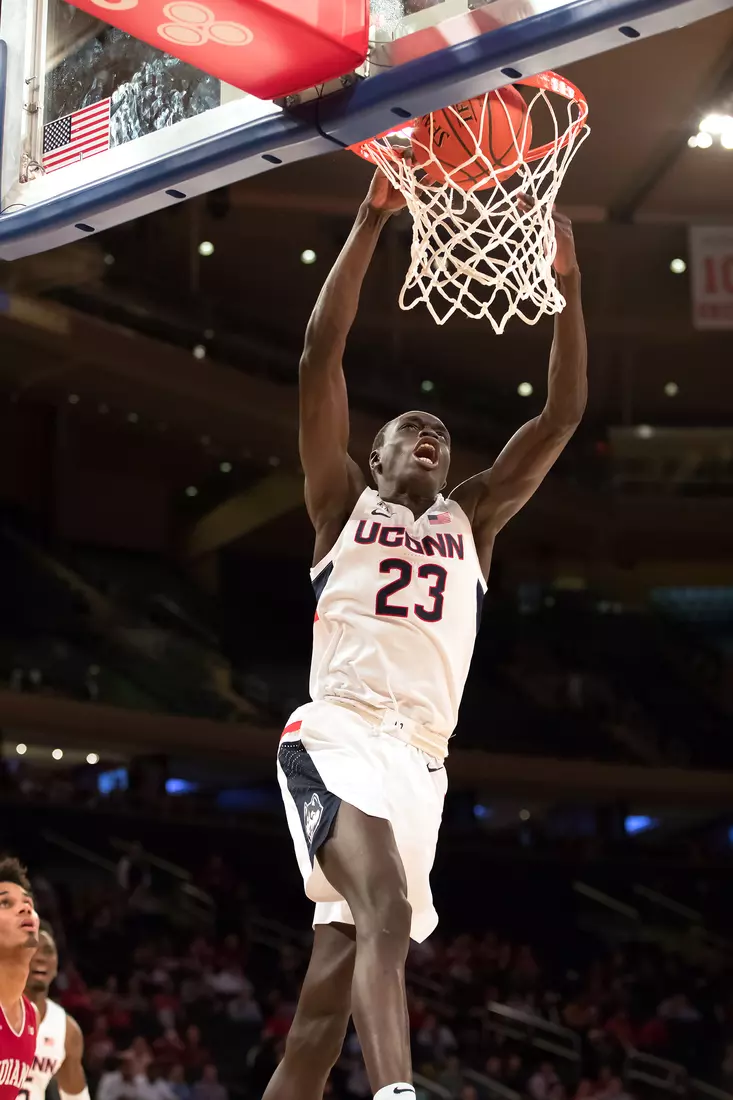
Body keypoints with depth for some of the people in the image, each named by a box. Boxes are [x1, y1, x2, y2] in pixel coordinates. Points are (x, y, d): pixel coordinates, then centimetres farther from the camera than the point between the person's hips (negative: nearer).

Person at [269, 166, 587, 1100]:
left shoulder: (471, 520, 23)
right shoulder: (344, 504, 15)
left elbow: (562, 415, 15)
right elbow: (321, 356, 4)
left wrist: (567, 284, 6)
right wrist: (372, 223, -1)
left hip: (422, 760, 4)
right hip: (336, 736, -4)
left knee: (328, 993, 2)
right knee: (387, 913, -31)